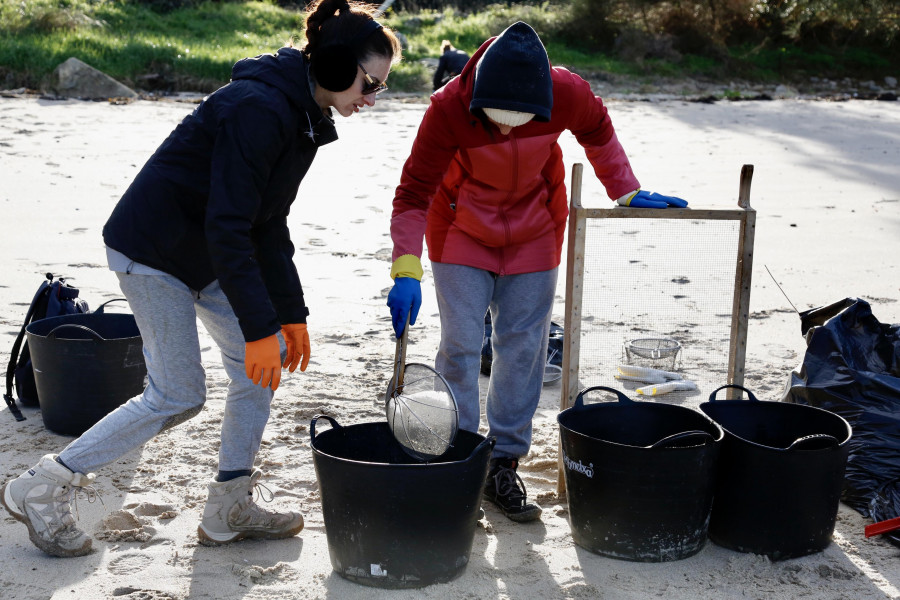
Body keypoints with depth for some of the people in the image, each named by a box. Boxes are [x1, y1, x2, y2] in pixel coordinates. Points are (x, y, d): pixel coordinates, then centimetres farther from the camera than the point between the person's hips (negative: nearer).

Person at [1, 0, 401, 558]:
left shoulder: (305, 116, 4)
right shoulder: (259, 108, -27)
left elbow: (268, 223, 10)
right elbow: (227, 228, -28)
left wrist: (290, 312, 7)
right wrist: (260, 326, -26)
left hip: (207, 254, 9)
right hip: (152, 247, -9)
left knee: (263, 362, 5)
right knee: (178, 395, -5)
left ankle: (230, 510, 18)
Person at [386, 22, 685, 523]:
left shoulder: (567, 93, -25)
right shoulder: (449, 108, -30)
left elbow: (598, 130, 0)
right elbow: (414, 191, -25)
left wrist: (627, 192, -1)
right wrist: (406, 271, -33)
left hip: (534, 234, 2)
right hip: (462, 232, -2)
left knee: (524, 348, 4)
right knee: (461, 346, -5)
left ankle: (505, 464, 16)